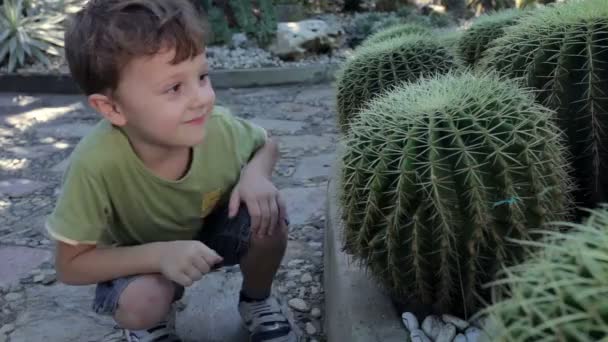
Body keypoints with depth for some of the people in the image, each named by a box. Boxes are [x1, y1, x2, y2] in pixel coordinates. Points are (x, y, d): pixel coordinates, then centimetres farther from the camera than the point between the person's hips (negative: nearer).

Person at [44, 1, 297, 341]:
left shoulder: (219, 127, -28)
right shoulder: (97, 164, -37)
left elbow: (268, 145, -4)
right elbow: (70, 264, -24)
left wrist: (255, 174, -27)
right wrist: (159, 254, -38)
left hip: (210, 234, 3)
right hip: (140, 261, -2)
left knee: (268, 211, -24)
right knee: (142, 303, -33)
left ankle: (257, 300, 7)